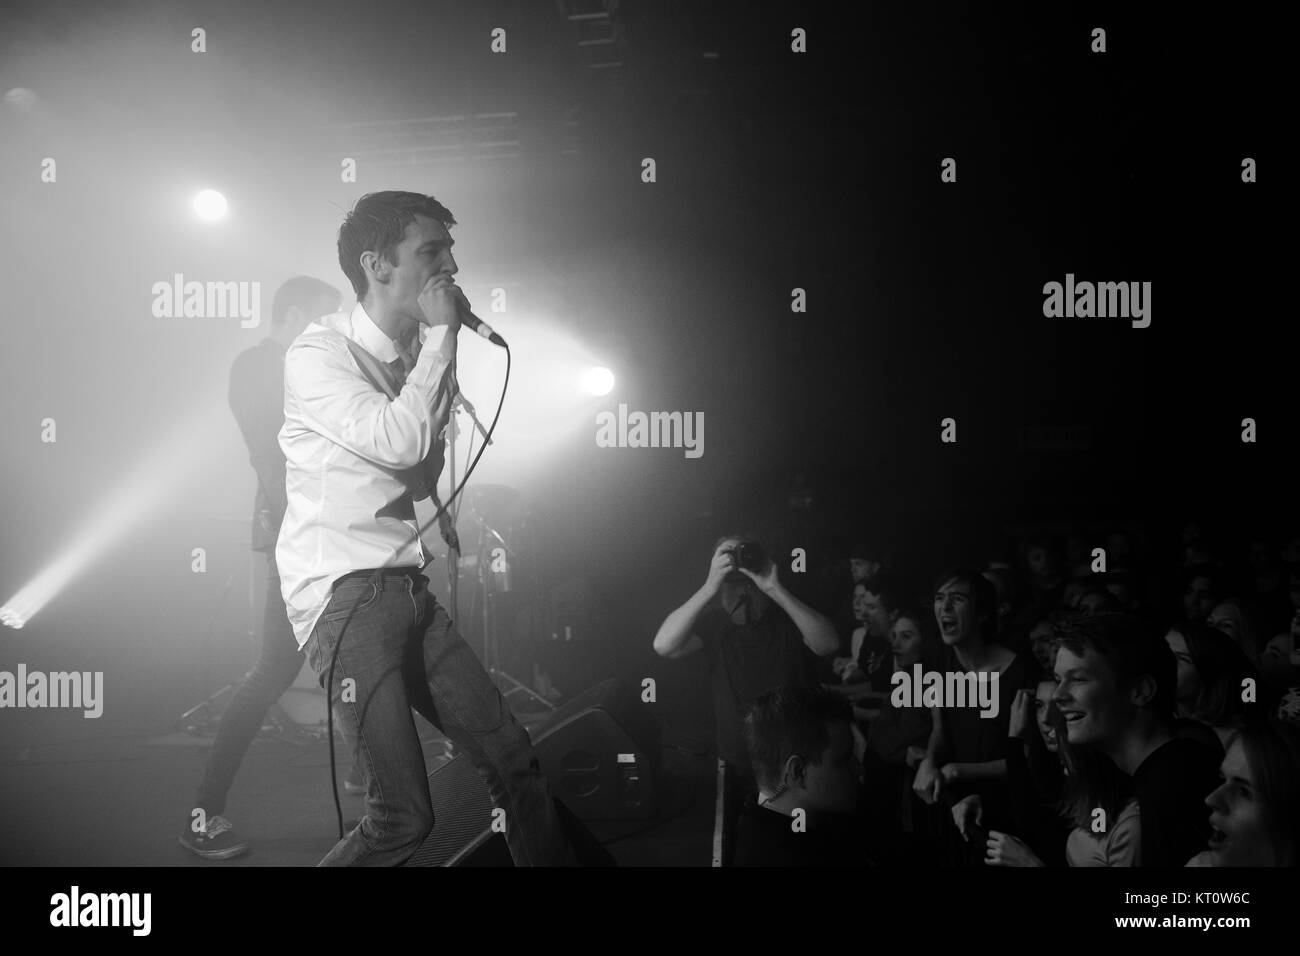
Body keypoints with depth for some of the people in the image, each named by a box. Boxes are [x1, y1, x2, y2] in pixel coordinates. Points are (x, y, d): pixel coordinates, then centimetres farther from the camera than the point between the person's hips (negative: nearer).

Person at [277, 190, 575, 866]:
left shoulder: (416, 353, 15)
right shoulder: (318, 354, -9)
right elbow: (399, 439, -24)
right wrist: (442, 332, -14)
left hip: (408, 592, 8)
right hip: (345, 595, -8)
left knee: (514, 762, 6)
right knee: (404, 817, -14)